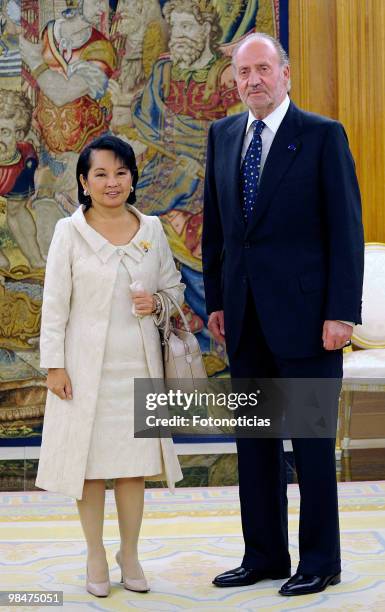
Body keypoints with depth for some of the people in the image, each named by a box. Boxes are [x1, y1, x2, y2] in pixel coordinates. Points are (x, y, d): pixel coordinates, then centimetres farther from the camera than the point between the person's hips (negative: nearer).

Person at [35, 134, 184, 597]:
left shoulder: (151, 229, 4)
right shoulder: (70, 232, -4)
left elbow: (174, 285, 14)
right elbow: (54, 303, -4)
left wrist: (157, 303, -8)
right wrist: (54, 364, -8)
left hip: (138, 362, 3)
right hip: (87, 363, -2)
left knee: (134, 460, 8)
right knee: (89, 460, 5)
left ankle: (130, 554, 24)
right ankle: (95, 557, 21)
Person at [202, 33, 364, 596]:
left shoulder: (322, 135, -4)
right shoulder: (222, 135, 11)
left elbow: (346, 229, -7)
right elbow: (214, 227, 14)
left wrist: (341, 312, -13)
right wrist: (216, 301, 9)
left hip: (303, 313, -5)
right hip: (246, 317, 5)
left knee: (311, 439, 3)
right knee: (254, 440, 11)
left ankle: (320, 562, 16)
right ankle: (264, 555, 23)